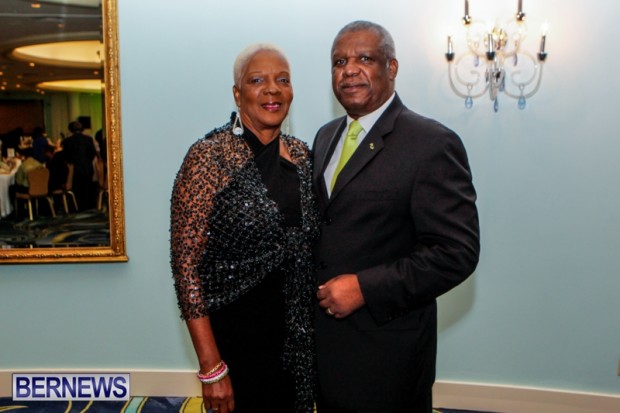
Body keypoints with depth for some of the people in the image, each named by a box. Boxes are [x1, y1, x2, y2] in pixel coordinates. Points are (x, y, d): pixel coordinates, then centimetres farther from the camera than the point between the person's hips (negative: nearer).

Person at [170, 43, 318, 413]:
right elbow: (186, 265, -16)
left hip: (300, 335, 6)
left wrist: (314, 322, 5)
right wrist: (211, 367, -17)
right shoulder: (209, 157, -15)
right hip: (238, 334, -5)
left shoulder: (302, 154, 2)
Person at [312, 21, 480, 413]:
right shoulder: (325, 136, 9)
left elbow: (458, 251, -19)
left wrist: (365, 288, -22)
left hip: (387, 347, -6)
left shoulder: (432, 144, -15)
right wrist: (309, 285, 2)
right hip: (324, 336, 7)